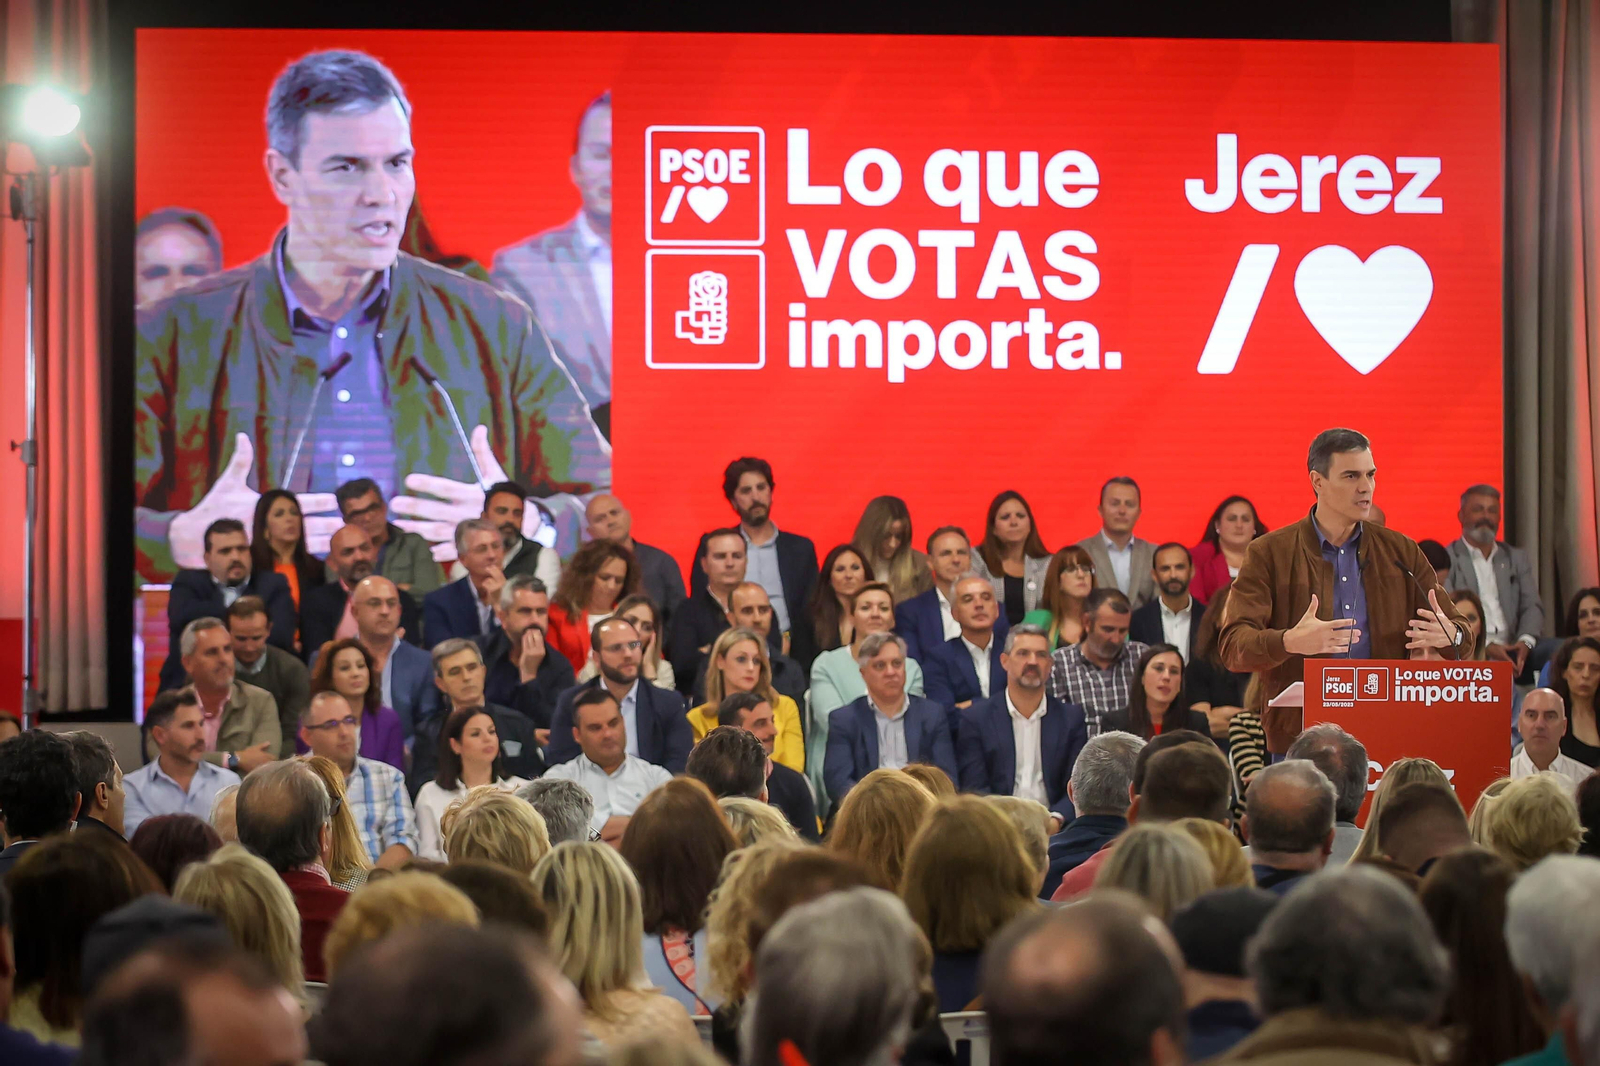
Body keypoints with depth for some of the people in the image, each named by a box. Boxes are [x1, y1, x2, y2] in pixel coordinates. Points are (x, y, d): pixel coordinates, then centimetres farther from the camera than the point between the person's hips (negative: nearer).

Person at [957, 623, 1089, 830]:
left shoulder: (1071, 718, 14)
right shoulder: (976, 718, 8)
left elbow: (1077, 785, 8)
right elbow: (975, 788, 1)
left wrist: (1056, 819, -13)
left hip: (1053, 829, 2)